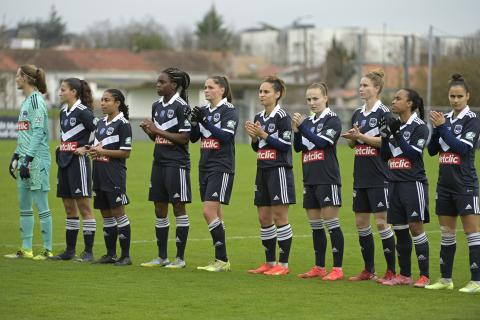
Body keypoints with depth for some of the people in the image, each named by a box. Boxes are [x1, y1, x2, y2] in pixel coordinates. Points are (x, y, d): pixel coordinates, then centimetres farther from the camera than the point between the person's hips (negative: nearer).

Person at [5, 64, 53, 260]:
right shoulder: (26, 101, 17)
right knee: (24, 206, 11)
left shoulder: (36, 100, -12)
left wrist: (28, 159, -20)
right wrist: (16, 157, 22)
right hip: (26, 160, 10)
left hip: (37, 159, -10)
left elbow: (38, 132, -18)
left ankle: (48, 250, -2)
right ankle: (26, 249, 16)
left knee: (41, 206, -6)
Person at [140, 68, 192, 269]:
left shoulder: (181, 106, -11)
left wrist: (158, 131, -16)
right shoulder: (157, 106, 12)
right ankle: (162, 257, 16)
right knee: (159, 209, 9)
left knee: (178, 208, -2)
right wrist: (148, 130, -3)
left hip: (177, 163, -8)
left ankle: (180, 258, 3)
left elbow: (185, 138, -15)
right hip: (159, 162, 8)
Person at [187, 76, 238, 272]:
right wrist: (193, 122, -6)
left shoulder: (228, 110, -8)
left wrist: (204, 122, -25)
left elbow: (226, 136, -19)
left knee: (209, 212, -15)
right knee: (215, 214, 9)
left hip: (221, 167, -8)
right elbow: (193, 138, 12)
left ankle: (222, 260, -11)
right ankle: (221, 260, 13)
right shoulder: (204, 110, 13)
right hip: (205, 167, 8)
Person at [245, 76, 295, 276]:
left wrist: (263, 134, -17)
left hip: (279, 170, -8)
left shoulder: (282, 116, -9)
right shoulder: (259, 117, 13)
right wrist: (253, 136, -2)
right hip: (263, 170, 8)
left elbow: (286, 144, -14)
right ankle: (270, 263, 16)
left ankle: (283, 264, -1)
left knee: (279, 216, -5)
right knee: (263, 217, 8)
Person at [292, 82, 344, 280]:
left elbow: (321, 142, -17)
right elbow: (298, 147, 8)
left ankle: (337, 268, -6)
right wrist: (296, 131, -9)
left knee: (331, 223, -8)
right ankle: (319, 267, 17)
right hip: (310, 180, 7)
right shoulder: (308, 122, 13)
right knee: (315, 225, 10)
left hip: (327, 180, -7)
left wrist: (302, 126, -19)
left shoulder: (332, 120, -5)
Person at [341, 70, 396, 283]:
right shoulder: (358, 114, 14)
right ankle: (369, 270, 16)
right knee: (361, 223, 8)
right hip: (360, 175, 8)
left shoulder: (383, 113, -8)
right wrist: (352, 137, -4)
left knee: (381, 222, -7)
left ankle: (391, 271, -1)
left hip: (378, 177, -8)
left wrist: (361, 136, -18)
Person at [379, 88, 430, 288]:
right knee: (399, 229, 7)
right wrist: (385, 136, -2)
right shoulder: (395, 125, 13)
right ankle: (404, 275, 15)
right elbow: (385, 156, 14)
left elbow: (413, 154, -16)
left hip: (413, 182, -7)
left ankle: (424, 276, -7)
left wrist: (397, 134, -18)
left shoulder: (419, 127, -6)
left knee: (415, 226, -10)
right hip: (395, 182, 7)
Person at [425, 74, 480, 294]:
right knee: (447, 232, 11)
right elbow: (432, 150, 9)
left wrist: (442, 127, -19)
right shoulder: (445, 119, 10)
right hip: (445, 183, 7)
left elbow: (462, 148, -19)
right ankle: (446, 279, 18)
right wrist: (436, 128, -6)